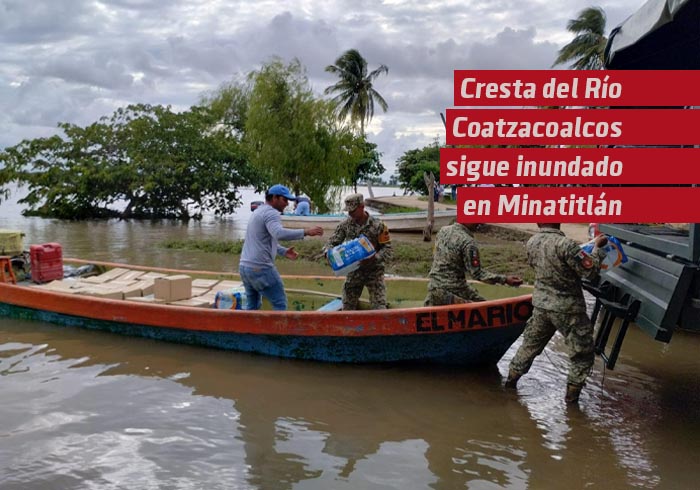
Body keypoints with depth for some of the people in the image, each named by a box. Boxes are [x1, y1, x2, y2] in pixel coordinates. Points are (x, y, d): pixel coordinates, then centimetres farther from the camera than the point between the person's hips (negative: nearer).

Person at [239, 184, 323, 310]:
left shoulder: (259, 211, 20)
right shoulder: (271, 213, -11)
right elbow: (279, 234, -31)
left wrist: (284, 251, 15)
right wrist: (305, 232, -31)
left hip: (245, 266, 9)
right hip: (260, 267, -9)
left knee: (253, 305, 18)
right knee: (280, 303, 0)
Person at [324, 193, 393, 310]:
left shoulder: (378, 225, -12)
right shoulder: (345, 225, -3)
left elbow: (388, 249, -10)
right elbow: (332, 242, 2)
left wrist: (374, 258, -27)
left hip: (374, 271, -3)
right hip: (354, 271, 3)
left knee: (379, 310, -8)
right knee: (347, 309, 9)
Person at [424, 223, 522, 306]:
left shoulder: (442, 230, 3)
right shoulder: (468, 242, -17)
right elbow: (477, 273, -18)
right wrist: (504, 279, -18)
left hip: (433, 287, 7)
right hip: (453, 290, -6)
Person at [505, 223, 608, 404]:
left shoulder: (532, 242, -4)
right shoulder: (564, 244, -24)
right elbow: (591, 271, -18)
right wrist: (597, 247, -4)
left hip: (541, 305, 6)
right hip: (567, 309, -6)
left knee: (530, 344, 23)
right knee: (582, 352, 13)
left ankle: (512, 378, 31)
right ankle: (572, 393, 19)